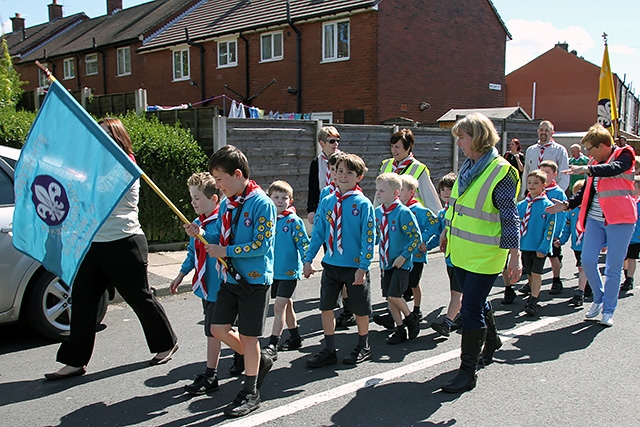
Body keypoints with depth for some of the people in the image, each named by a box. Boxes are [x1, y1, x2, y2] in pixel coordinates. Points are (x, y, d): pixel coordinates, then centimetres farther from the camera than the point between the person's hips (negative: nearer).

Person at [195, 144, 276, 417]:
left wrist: (225, 251, -18)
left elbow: (261, 245, -20)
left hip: (254, 280, -7)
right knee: (219, 328, 9)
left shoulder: (262, 204, -16)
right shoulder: (227, 204, 7)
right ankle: (260, 361, 32)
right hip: (229, 278, 8)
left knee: (248, 336, 3)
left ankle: (250, 394, 20)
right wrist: (202, 235, -5)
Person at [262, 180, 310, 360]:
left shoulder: (293, 221, -11)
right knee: (287, 304, 18)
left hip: (289, 271, -6)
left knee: (279, 306, -10)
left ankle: (272, 345, -6)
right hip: (273, 271, 6)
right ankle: (295, 338, 33)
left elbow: (303, 243, -11)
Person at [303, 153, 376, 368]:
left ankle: (363, 348, 31)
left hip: (355, 266, -4)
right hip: (331, 264, 4)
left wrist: (363, 266, -16)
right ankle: (329, 350, 22)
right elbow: (318, 232, 8)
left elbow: (369, 238, -11)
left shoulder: (363, 204, -10)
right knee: (326, 307, 8)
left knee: (360, 309, 10)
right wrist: (308, 259, 4)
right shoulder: (327, 202, 3)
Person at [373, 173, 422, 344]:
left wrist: (403, 256, -17)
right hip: (386, 262, 7)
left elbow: (416, 238, -16)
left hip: (401, 263, -6)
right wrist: (382, 256, 10)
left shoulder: (403, 212, -16)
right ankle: (400, 330, 23)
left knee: (394, 295, -13)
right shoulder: (378, 212, 3)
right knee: (389, 298, 9)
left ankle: (411, 318, 14)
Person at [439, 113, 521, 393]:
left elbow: (510, 217, -16)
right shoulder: (468, 167, 7)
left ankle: (468, 371, 6)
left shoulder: (501, 172, -16)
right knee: (476, 301, 22)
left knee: (472, 309, -5)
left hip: (484, 255, -8)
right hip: (461, 251, 8)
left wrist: (515, 255, -18)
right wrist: (446, 232, 25)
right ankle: (491, 340, 48)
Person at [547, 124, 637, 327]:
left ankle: (608, 310, 14)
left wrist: (588, 169, -44)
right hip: (595, 219, 6)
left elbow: (614, 169, -28)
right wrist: (567, 205, 7)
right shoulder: (595, 163, 12)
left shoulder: (624, 155, -5)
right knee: (587, 261, -2)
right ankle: (599, 299, 22)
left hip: (620, 220, -5)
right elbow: (586, 191, 19)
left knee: (613, 267, 1)